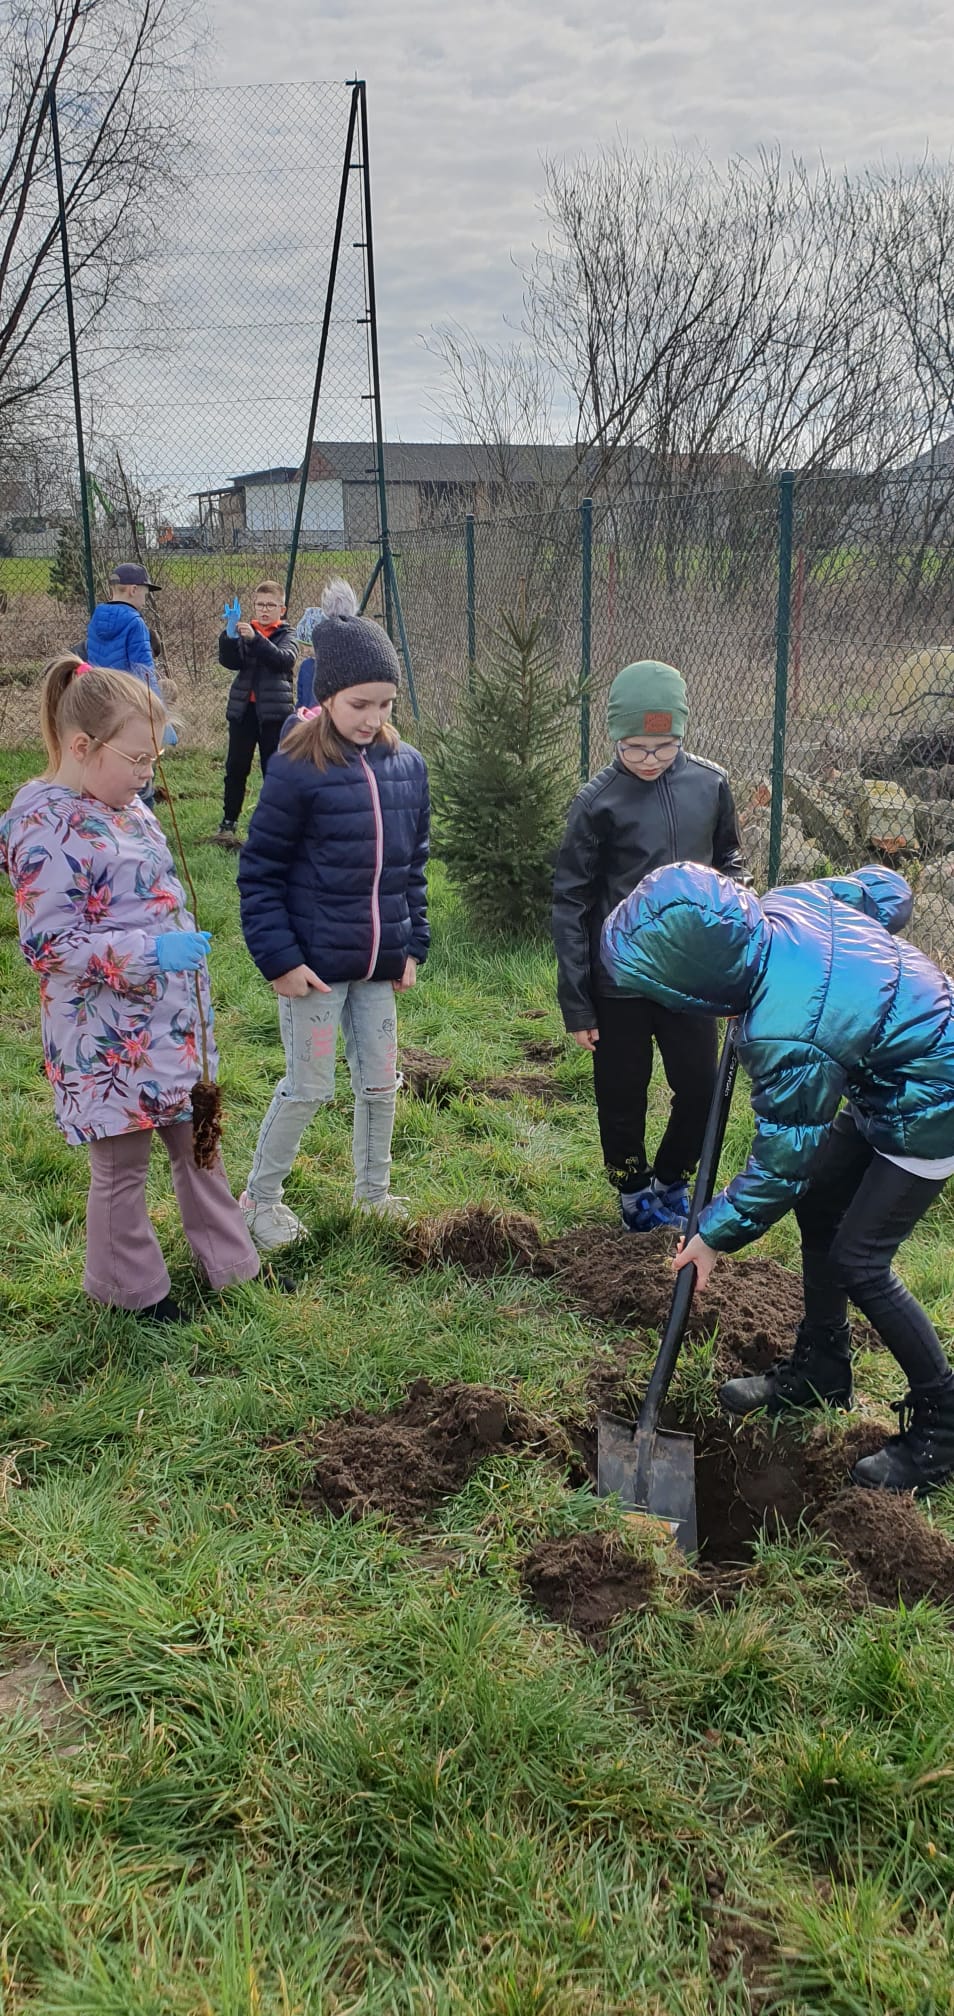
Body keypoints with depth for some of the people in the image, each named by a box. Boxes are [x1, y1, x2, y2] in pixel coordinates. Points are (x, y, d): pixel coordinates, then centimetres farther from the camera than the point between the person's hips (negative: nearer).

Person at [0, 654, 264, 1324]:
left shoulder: (125, 804, 8)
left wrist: (190, 980, 22)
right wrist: (150, 952, -27)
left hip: (172, 1024, 9)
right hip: (109, 1041, -8)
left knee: (197, 1144, 19)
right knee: (123, 1167, 9)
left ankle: (234, 1264, 35)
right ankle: (133, 1289, 29)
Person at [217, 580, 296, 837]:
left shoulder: (285, 636, 3)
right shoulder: (243, 633, 10)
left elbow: (284, 659, -19)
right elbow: (230, 662, -6)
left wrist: (255, 638, -32)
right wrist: (229, 636, -24)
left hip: (274, 710, -2)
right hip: (243, 709, 2)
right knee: (236, 767, 4)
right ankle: (229, 821, 12)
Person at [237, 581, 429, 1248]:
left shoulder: (407, 766, 1)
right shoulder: (297, 772, -15)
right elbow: (260, 874, -10)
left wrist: (412, 944, 8)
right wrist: (279, 957, -14)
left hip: (379, 964, 5)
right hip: (315, 962, -5)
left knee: (381, 1082, 15)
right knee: (308, 1088, 4)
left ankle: (374, 1189, 35)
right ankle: (260, 1198, 24)